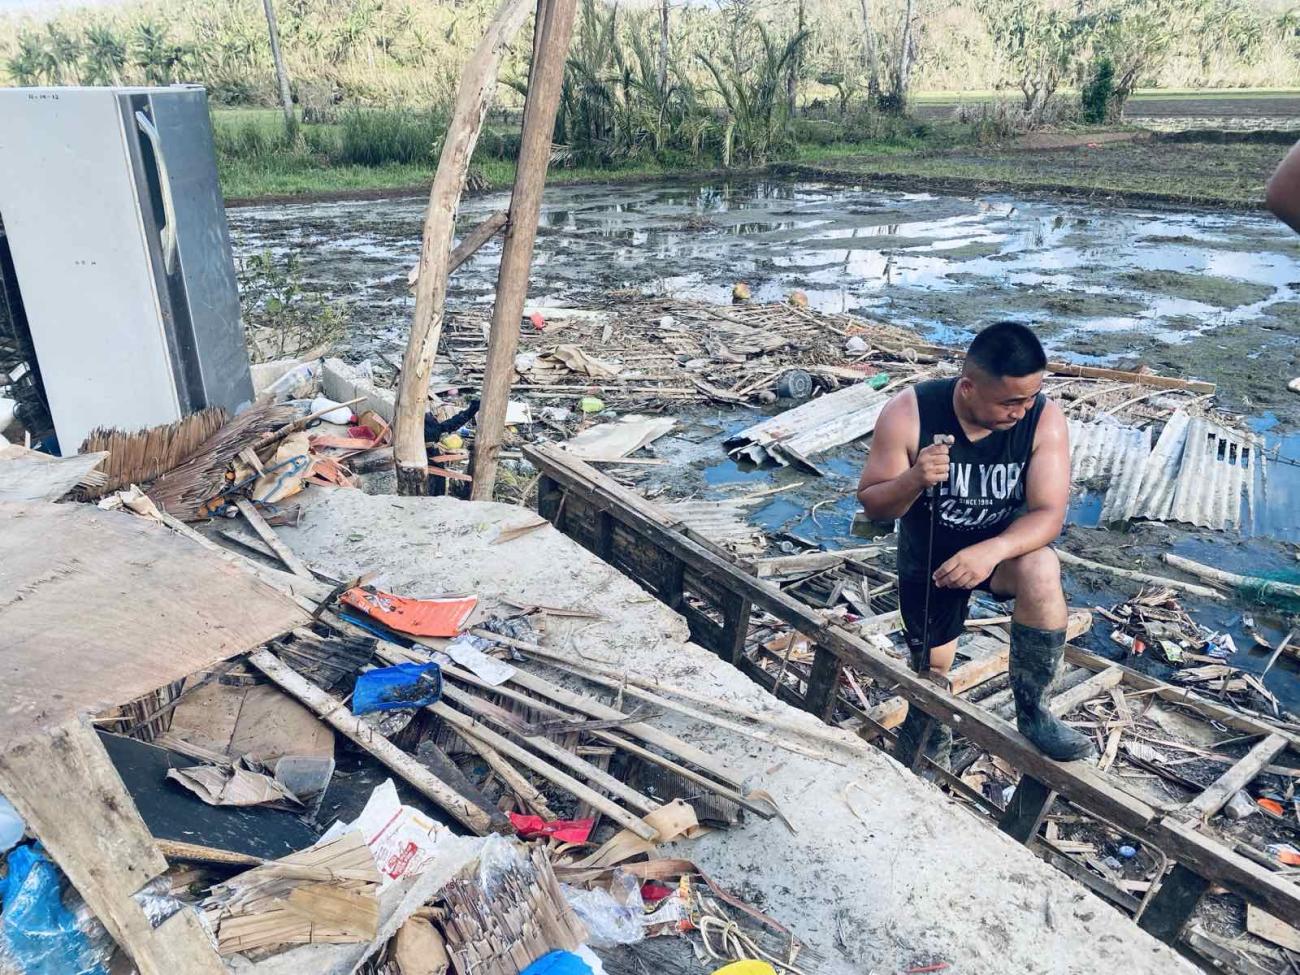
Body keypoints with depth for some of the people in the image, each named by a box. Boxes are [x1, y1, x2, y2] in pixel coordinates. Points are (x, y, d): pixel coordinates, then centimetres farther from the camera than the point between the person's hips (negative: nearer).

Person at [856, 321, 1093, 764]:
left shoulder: (1044, 418, -23)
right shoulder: (908, 412, -26)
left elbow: (1049, 513, -25)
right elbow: (871, 504, -19)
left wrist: (992, 551, -45)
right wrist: (914, 479, -41)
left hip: (1003, 545, 0)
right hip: (927, 556, 0)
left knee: (1040, 569, -34)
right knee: (929, 674, 11)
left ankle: (1033, 713, -16)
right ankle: (923, 732, 47)